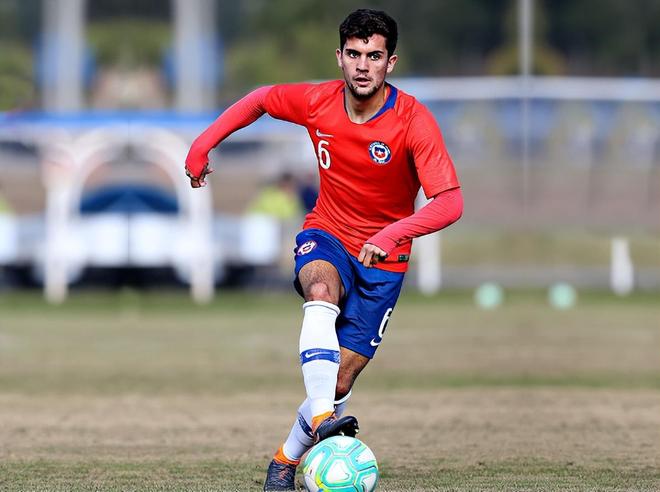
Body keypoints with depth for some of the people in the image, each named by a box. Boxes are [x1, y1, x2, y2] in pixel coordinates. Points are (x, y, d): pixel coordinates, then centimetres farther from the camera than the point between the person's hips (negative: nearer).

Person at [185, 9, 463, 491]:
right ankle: (322, 418, -50)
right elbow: (260, 100, 11)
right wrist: (203, 145, 7)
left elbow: (450, 202, -27)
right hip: (326, 236, 1)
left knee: (340, 381, -6)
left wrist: (393, 235, -42)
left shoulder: (414, 121, -21)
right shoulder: (317, 102, -11)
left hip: (382, 257, -1)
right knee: (322, 294, -36)